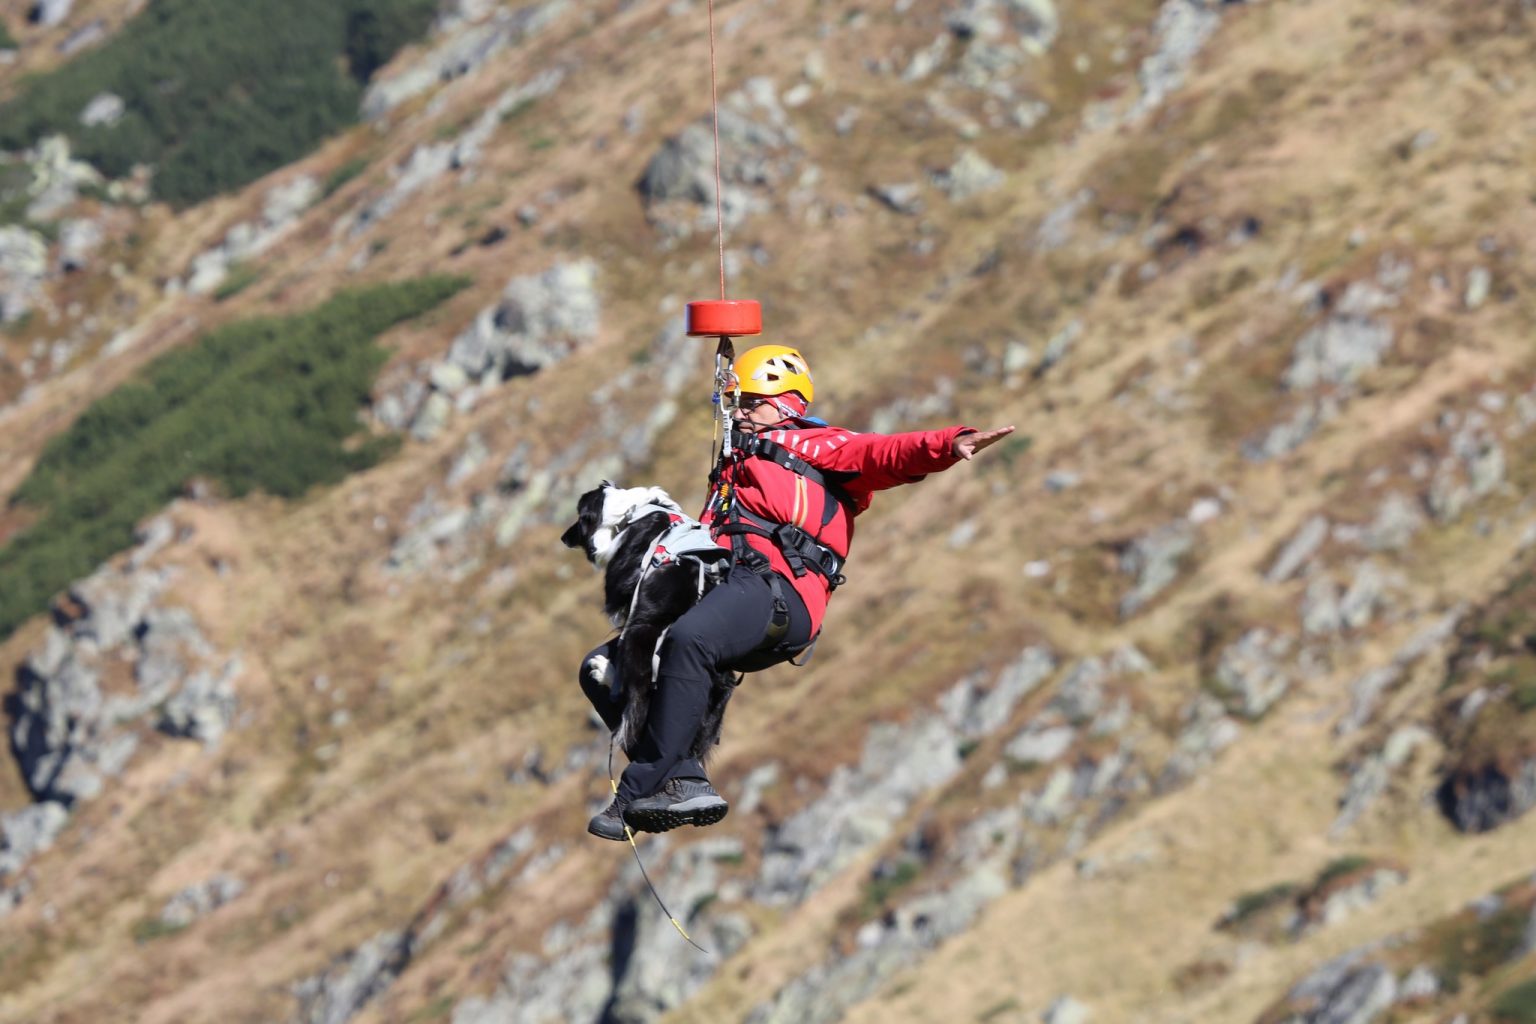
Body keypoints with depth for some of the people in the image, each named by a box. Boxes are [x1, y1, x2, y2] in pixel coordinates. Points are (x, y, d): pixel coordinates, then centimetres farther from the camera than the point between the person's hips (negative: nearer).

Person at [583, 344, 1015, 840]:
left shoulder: (810, 445, 18)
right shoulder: (734, 471, 42)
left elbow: (879, 454, 0)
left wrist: (946, 445, -18)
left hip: (775, 586, -9)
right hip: (726, 584, 9)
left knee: (687, 641, -38)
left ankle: (636, 796, -40)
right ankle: (682, 781, -21)